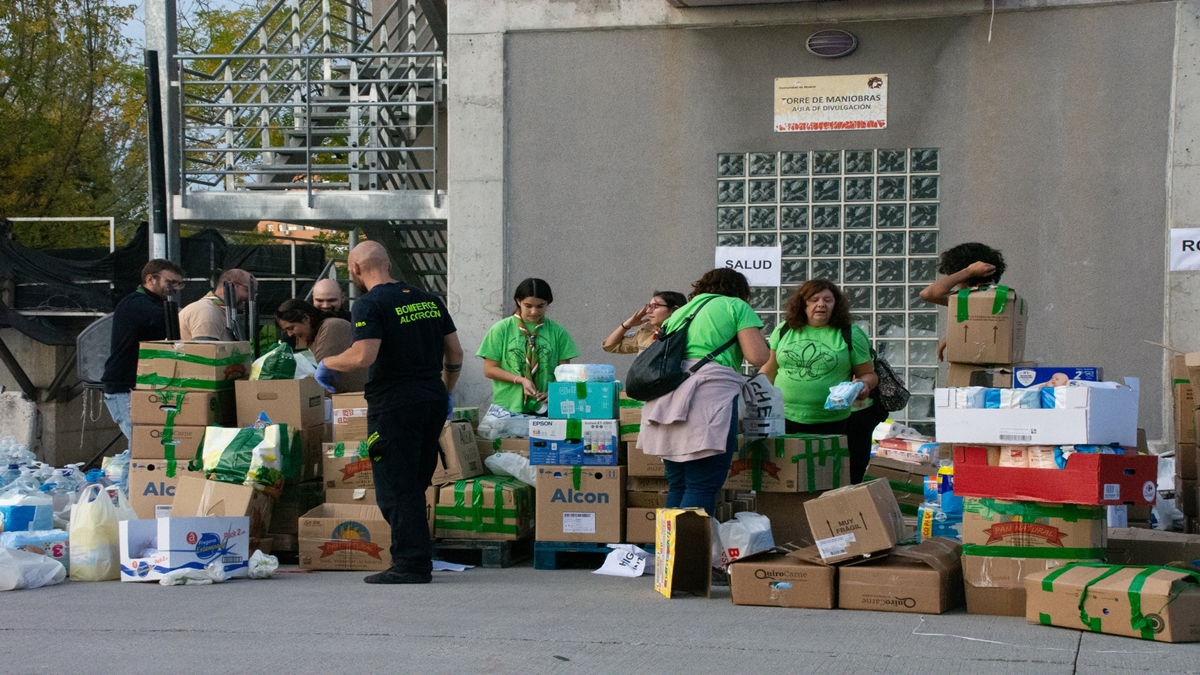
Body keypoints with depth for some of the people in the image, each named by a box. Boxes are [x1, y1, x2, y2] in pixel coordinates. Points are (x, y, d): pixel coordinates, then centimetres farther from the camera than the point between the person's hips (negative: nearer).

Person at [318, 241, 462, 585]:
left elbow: (363, 356, -21)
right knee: (414, 485, 15)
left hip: (394, 404, -7)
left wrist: (327, 363, -4)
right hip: (433, 401, 7)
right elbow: (455, 353, 14)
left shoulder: (370, 304, -10)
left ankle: (412, 565, -3)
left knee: (396, 489, -1)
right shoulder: (428, 300, 12)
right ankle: (417, 558, 19)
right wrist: (445, 391, 27)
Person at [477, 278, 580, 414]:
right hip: (509, 407, -1)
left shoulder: (557, 332, 6)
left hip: (545, 408, 1)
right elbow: (489, 369, 1)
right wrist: (520, 380, -12)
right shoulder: (501, 329, 3)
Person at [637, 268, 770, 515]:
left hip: (666, 400, 7)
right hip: (710, 393, -7)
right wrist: (761, 342, 20)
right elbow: (757, 356, -1)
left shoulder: (680, 312, 27)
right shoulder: (736, 306, 8)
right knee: (703, 487, -9)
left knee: (677, 486, 12)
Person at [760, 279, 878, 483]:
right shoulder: (784, 330, 10)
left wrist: (864, 383, -15)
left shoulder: (851, 335, 3)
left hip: (834, 425, -2)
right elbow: (769, 371, 15)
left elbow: (869, 374, 7)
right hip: (785, 422, 2)